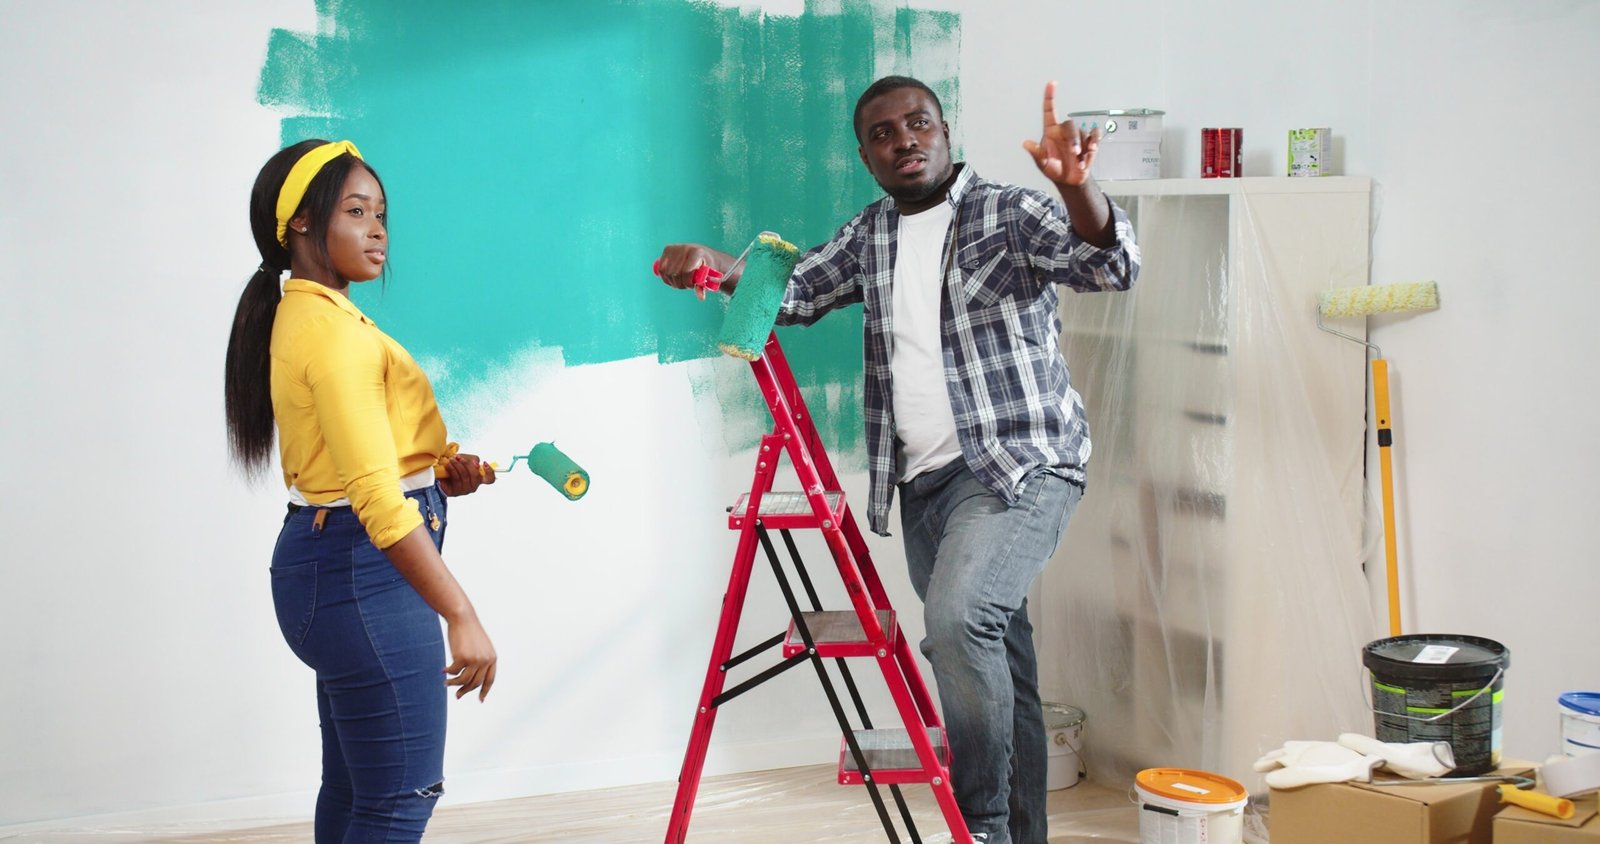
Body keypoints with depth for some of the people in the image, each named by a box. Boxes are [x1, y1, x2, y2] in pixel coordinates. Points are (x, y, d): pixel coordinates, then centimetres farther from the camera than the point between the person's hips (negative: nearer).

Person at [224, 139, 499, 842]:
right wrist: (460, 615, -26)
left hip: (324, 560, 11)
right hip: (363, 571, -11)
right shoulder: (335, 329, -17)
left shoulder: (301, 317, 14)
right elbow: (375, 493, -25)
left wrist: (440, 474, 3)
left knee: (353, 788, 17)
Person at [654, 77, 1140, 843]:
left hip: (1020, 464, -6)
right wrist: (720, 265, -1)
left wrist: (1074, 184, -38)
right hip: (922, 483, 6)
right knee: (993, 654, 11)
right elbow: (793, 291, 20)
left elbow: (1113, 265, -17)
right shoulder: (869, 237, 14)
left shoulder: (1010, 214, -5)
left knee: (958, 616, -27)